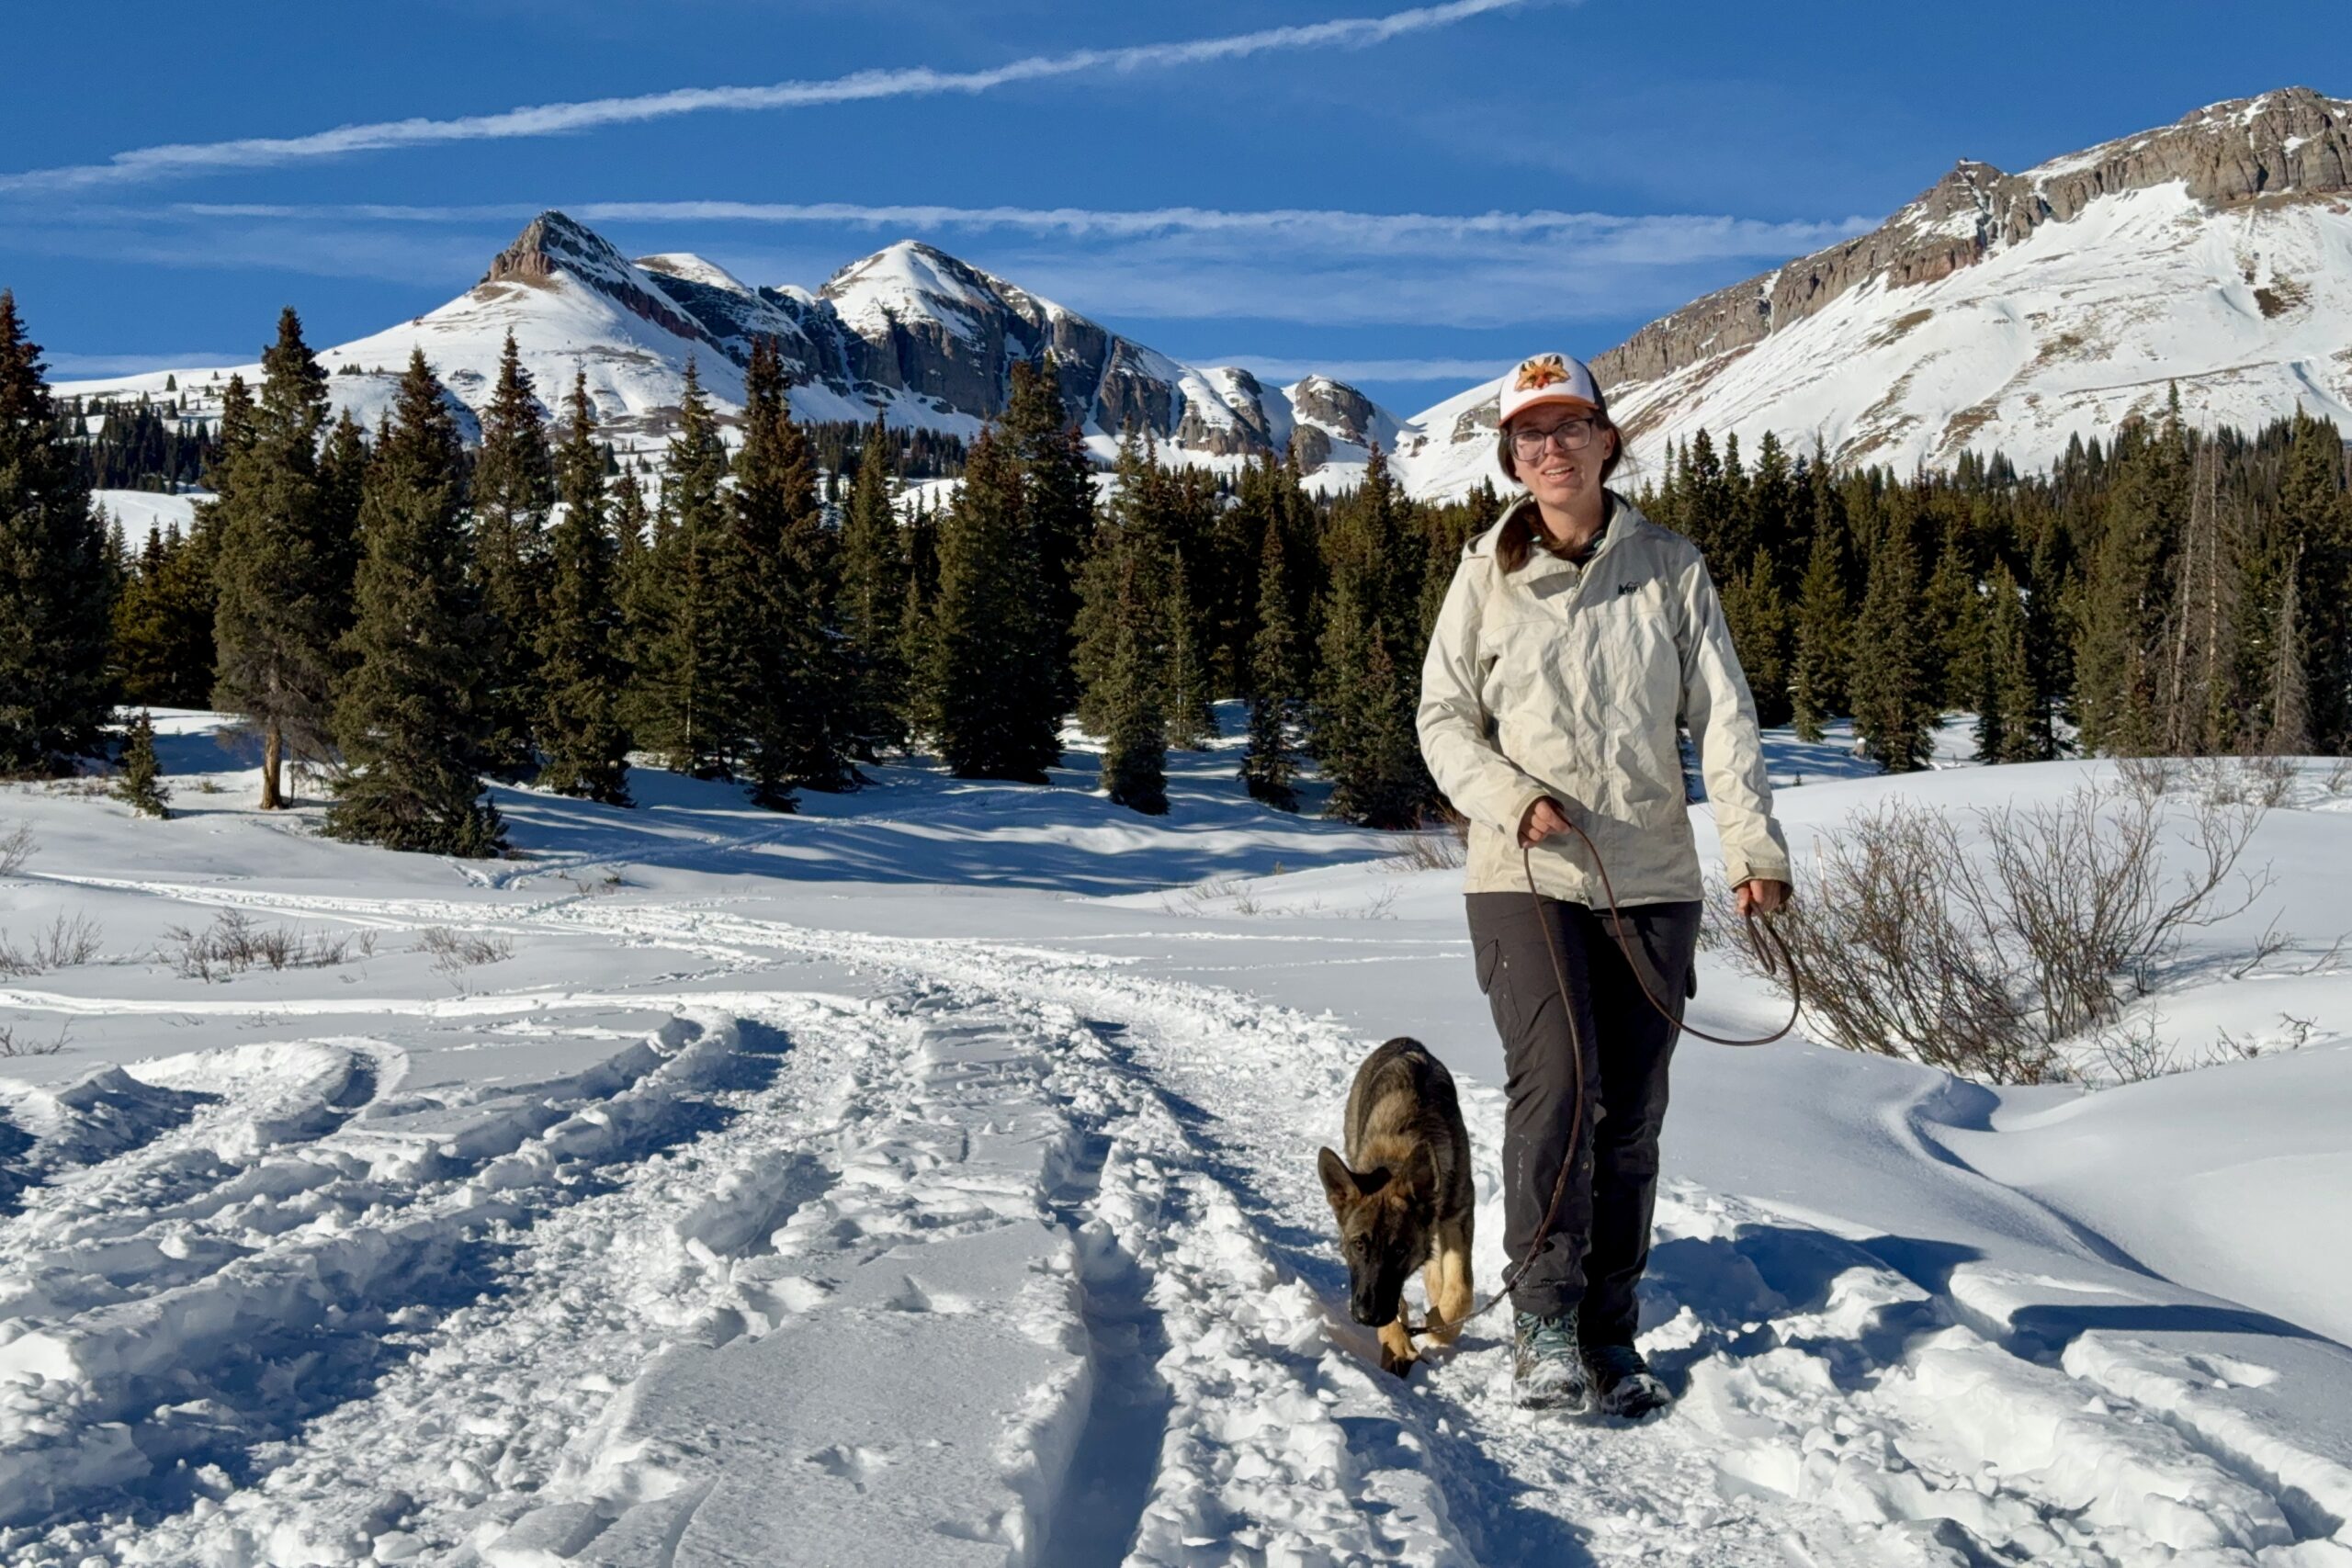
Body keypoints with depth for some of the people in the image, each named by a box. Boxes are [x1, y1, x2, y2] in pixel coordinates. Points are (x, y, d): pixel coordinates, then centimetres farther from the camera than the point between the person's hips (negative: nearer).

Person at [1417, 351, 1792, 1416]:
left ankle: (1611, 1335, 16)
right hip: (1525, 877, -2)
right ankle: (1543, 1320, -6)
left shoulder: (1669, 567, 7)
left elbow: (1721, 714, 2)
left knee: (1630, 1112, 5)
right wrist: (1512, 800, -13)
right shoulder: (1487, 575, 5)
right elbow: (1443, 718, 6)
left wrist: (1755, 845, -11)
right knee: (1554, 1083, -18)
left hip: (1652, 879, 2)